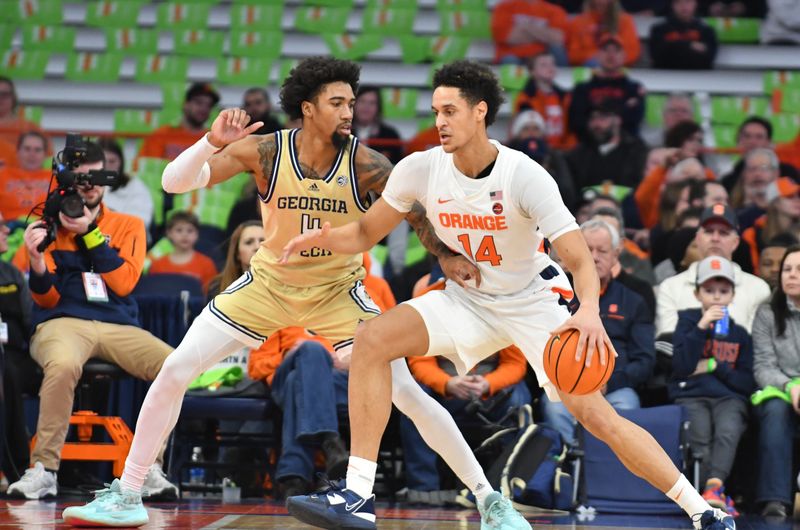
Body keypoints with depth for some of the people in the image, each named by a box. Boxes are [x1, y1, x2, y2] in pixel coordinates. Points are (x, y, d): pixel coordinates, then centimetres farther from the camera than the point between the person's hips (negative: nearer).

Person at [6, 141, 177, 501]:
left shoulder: (128, 226, 13)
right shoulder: (49, 226, 10)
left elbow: (123, 282, -2)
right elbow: (47, 299, 5)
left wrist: (90, 232, -9)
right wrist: (37, 261, -16)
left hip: (118, 326, 2)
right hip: (63, 323, -2)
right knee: (63, 365, -40)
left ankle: (148, 467, -15)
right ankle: (43, 470, -29)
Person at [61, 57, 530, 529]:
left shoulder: (363, 163, -19)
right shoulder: (265, 151, -18)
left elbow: (417, 210, -10)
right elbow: (175, 182, -20)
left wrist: (447, 255, -29)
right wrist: (212, 143, -39)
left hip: (339, 293, -1)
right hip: (268, 285, 1)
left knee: (407, 393, -12)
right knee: (174, 373, -6)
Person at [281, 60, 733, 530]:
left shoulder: (525, 176, -24)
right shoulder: (421, 169, -13)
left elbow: (581, 260, -28)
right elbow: (366, 233, 0)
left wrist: (589, 311, -49)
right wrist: (324, 238, -23)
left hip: (534, 302, -3)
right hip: (468, 300, 3)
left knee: (597, 416, -14)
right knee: (372, 339, -21)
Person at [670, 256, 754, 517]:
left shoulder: (740, 334, 17)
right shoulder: (688, 320, 12)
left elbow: (748, 383, 11)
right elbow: (681, 367, -3)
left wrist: (714, 366, -1)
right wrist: (701, 327, -9)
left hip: (729, 397, 1)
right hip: (691, 395, -1)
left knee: (728, 431, -33)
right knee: (701, 436, -32)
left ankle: (714, 488, -44)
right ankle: (717, 494, -29)